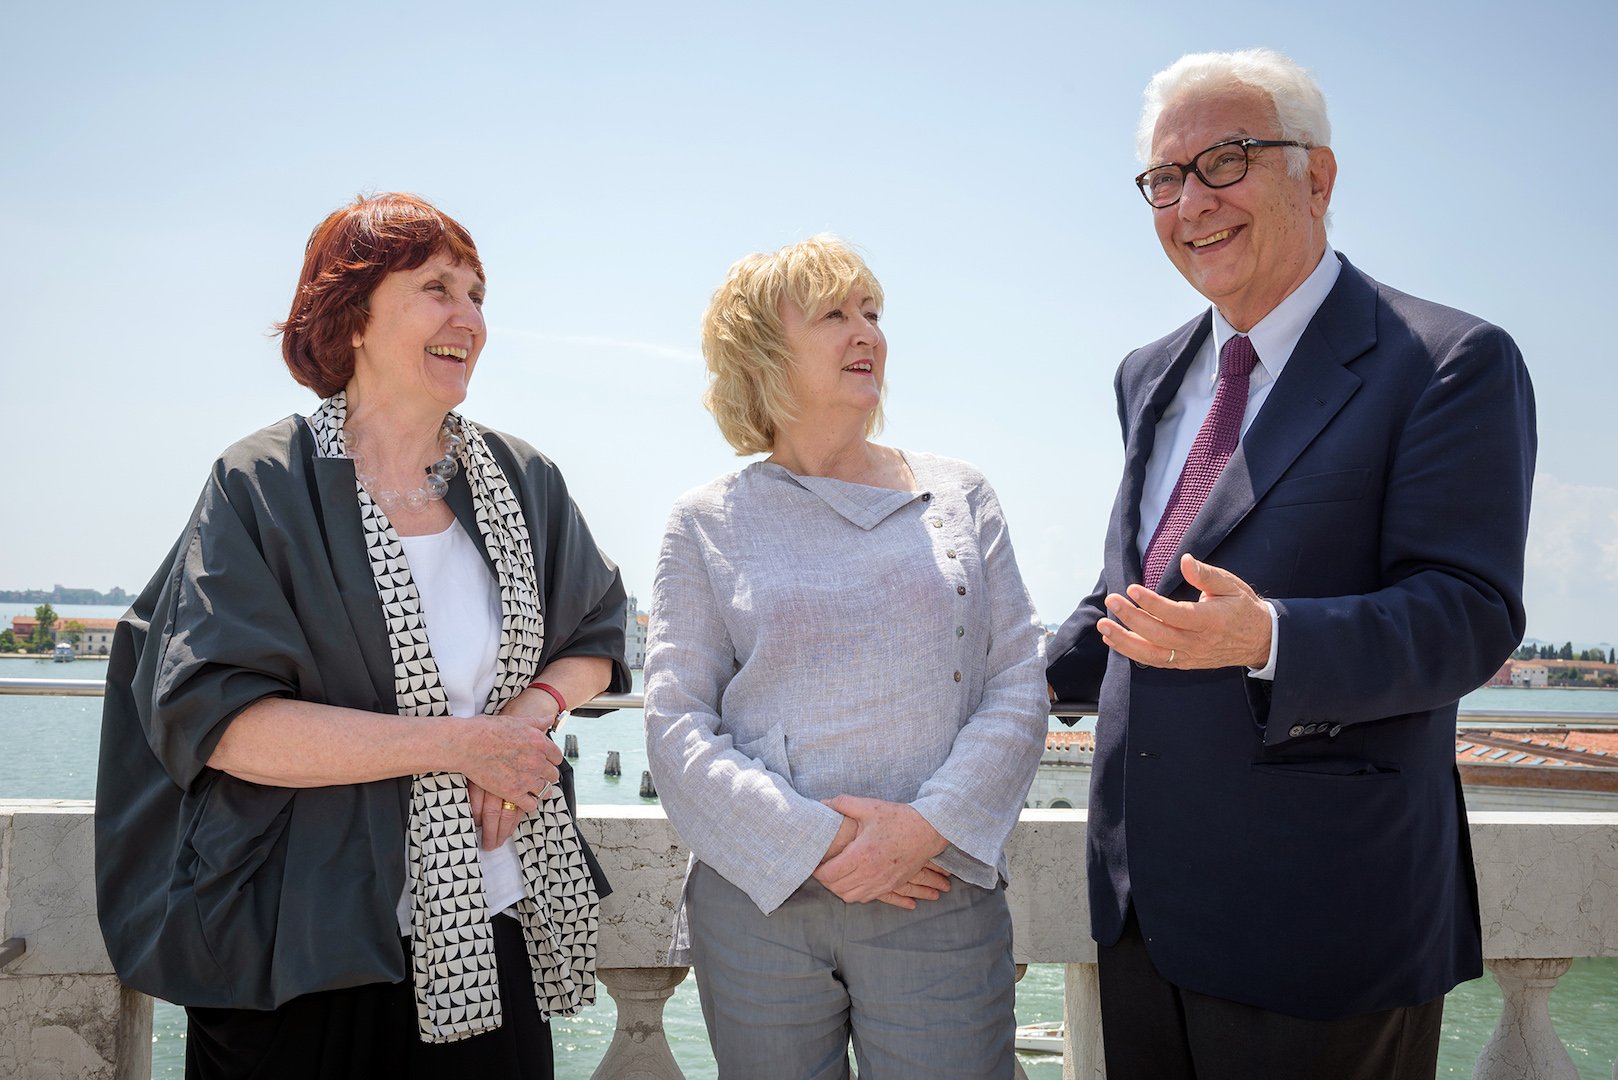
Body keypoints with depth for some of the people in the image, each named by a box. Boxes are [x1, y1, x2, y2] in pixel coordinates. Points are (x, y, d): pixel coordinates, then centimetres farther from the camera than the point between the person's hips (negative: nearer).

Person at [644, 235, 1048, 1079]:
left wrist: (928, 826, -11)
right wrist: (817, 841, -13)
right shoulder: (707, 523, 4)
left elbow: (1018, 688, 3)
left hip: (939, 895, 1)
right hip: (756, 900, -1)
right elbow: (678, 728, -2)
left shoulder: (959, 497, 8)